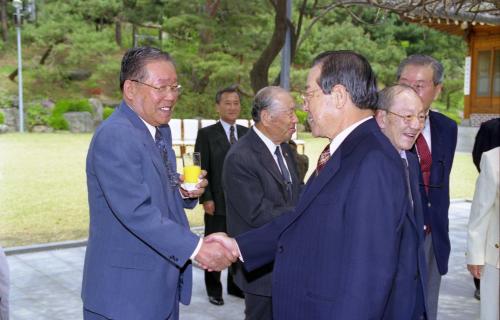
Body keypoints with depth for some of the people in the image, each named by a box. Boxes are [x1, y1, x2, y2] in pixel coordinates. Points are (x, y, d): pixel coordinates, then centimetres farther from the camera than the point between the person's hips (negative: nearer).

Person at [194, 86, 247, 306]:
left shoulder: (247, 133, 9)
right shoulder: (206, 134, -3)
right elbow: (201, 169, -6)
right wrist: (206, 199, -12)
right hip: (217, 203, -4)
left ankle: (236, 286, 27)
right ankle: (214, 290, 20)